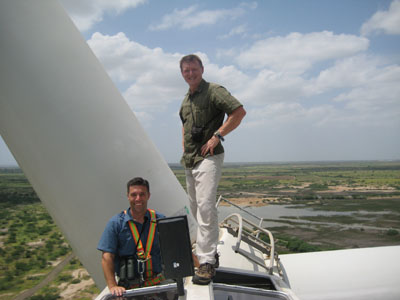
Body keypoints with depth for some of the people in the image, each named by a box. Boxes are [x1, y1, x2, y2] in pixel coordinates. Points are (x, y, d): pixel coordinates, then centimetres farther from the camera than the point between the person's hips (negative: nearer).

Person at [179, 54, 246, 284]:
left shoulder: (214, 91, -6)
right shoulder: (186, 100, 18)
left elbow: (239, 111, -16)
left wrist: (217, 136, -18)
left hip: (208, 157, -9)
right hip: (189, 161, 9)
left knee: (205, 207, -18)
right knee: (196, 209, 13)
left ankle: (207, 262, -14)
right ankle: (211, 252, 27)